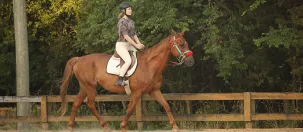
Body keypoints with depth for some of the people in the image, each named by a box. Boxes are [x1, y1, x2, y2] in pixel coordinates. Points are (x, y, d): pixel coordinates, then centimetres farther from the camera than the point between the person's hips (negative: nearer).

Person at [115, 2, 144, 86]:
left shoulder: (131, 21, 14)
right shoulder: (122, 21, -13)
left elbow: (134, 35, 16)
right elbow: (126, 36, -18)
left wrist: (139, 44, 0)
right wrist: (136, 45, -17)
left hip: (129, 46, 9)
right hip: (121, 45, -9)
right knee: (128, 61, -30)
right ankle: (119, 80, -31)